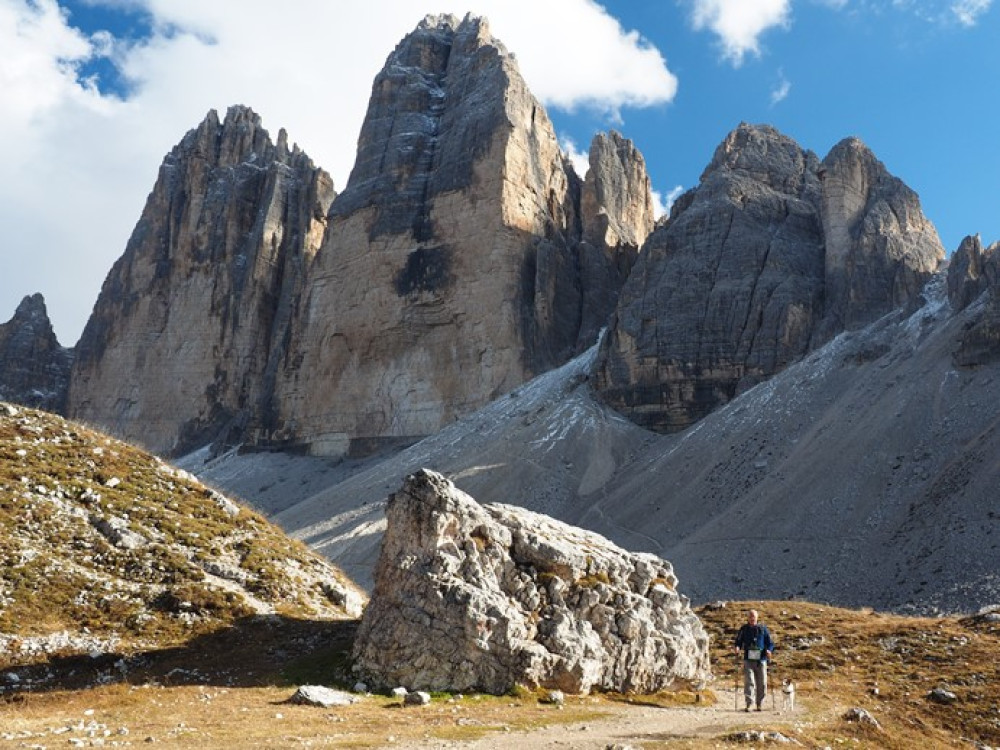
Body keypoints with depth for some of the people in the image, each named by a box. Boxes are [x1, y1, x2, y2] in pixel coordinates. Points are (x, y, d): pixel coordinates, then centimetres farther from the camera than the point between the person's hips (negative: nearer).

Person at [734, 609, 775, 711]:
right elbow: (738, 641, 14)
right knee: (749, 681, -10)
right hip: (748, 660, -1)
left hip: (761, 660, 1)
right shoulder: (744, 629, 8)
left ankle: (759, 704, 17)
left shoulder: (763, 628, 6)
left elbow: (770, 642, 9)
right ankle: (748, 704, -13)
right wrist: (737, 647, -7)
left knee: (762, 683, 5)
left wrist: (769, 650, -10)